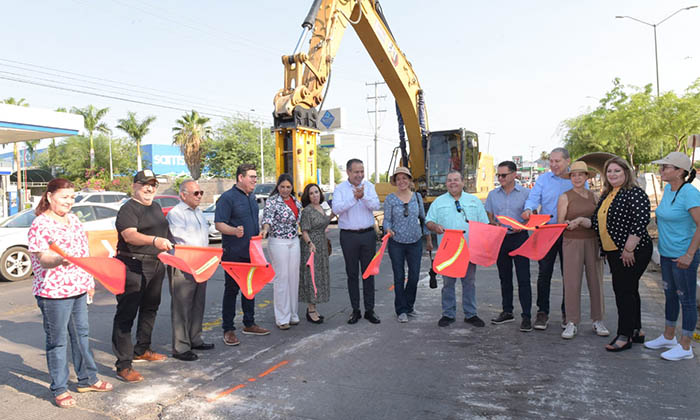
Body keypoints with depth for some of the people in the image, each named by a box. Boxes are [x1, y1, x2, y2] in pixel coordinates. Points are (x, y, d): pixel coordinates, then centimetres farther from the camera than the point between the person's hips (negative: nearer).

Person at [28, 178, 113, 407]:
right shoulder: (40, 225, -14)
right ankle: (59, 390, 18)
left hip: (78, 288, 8)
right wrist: (60, 259, -43)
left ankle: (87, 379, 31)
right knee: (57, 341, 4)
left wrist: (89, 281, 17)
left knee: (82, 334, 17)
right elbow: (43, 259, -21)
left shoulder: (73, 219, 9)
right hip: (53, 293, -8)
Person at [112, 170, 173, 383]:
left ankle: (142, 350, 35)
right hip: (133, 267, -9)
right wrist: (154, 240, -43)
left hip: (156, 265, 9)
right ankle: (123, 365, -1)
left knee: (150, 309, 19)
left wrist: (169, 249, 27)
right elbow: (130, 235, -29)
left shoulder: (156, 207, 16)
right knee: (126, 314, -5)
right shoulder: (128, 209, -11)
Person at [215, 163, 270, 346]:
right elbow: (219, 224, -18)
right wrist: (234, 231, -34)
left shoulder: (252, 197, 14)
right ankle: (228, 330, 9)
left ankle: (249, 324, 27)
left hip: (251, 253, 8)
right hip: (233, 254, -8)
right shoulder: (227, 198, -12)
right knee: (231, 290, 0)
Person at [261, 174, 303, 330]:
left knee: (293, 277, 9)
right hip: (278, 242, -6)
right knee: (281, 278, -3)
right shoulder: (272, 201, -9)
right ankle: (282, 318, 5)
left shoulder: (295, 200, 11)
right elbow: (267, 217, -22)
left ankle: (293, 314, 20)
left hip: (294, 242, 6)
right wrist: (265, 229, -43)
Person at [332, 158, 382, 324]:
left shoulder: (369, 186, 6)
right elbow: (336, 209, -14)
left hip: (368, 234, 1)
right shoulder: (340, 189, 0)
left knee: (369, 273, 6)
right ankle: (355, 311, 17)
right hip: (348, 236, -1)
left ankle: (369, 310, 16)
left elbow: (376, 206, -7)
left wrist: (363, 196, -24)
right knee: (352, 274, 6)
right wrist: (354, 198, -23)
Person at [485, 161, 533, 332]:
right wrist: (495, 224, -9)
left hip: (519, 238, -4)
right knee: (504, 277, 12)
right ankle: (507, 311, 24)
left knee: (523, 278, -5)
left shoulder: (525, 193, -1)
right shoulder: (493, 195, 9)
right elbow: (489, 217, 13)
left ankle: (526, 316, 1)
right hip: (500, 239, 4)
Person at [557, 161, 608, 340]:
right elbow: (560, 223, -3)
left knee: (595, 280, 5)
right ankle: (572, 323, 4)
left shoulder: (593, 196, 11)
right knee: (571, 282, -4)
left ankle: (597, 321, 17)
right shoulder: (565, 197, 1)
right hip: (572, 242, -3)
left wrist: (580, 220, -5)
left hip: (593, 241, 3)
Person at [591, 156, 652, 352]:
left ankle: (625, 336, 2)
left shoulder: (635, 193, -13)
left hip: (632, 252, -9)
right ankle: (636, 330, 28)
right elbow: (598, 221, 23)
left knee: (624, 290, -6)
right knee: (628, 290, 16)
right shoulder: (606, 195, 13)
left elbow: (641, 222, -22)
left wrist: (629, 249, -22)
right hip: (613, 252, 9)